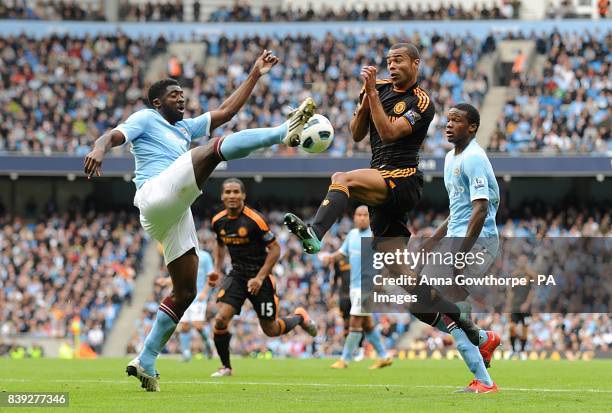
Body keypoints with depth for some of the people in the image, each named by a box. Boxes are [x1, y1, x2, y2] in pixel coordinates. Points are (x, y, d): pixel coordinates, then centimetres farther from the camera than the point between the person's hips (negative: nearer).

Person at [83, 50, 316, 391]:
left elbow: (227, 111, 30)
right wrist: (100, 148, -30)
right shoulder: (146, 119, 13)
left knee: (186, 292, 5)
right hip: (157, 194, -8)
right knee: (216, 148, -22)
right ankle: (285, 132, -40)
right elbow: (112, 136, -6)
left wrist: (255, 75, 25)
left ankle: (146, 362, 6)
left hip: (175, 214, 8)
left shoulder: (185, 128, 33)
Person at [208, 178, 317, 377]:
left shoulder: (254, 220, -18)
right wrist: (217, 269, 7)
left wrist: (260, 277, -18)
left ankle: (299, 317, 36)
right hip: (236, 275, 4)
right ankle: (226, 367, 0)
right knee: (220, 319, -17)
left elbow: (275, 248, -12)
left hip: (260, 277, -4)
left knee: (270, 330, 3)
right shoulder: (218, 221, -1)